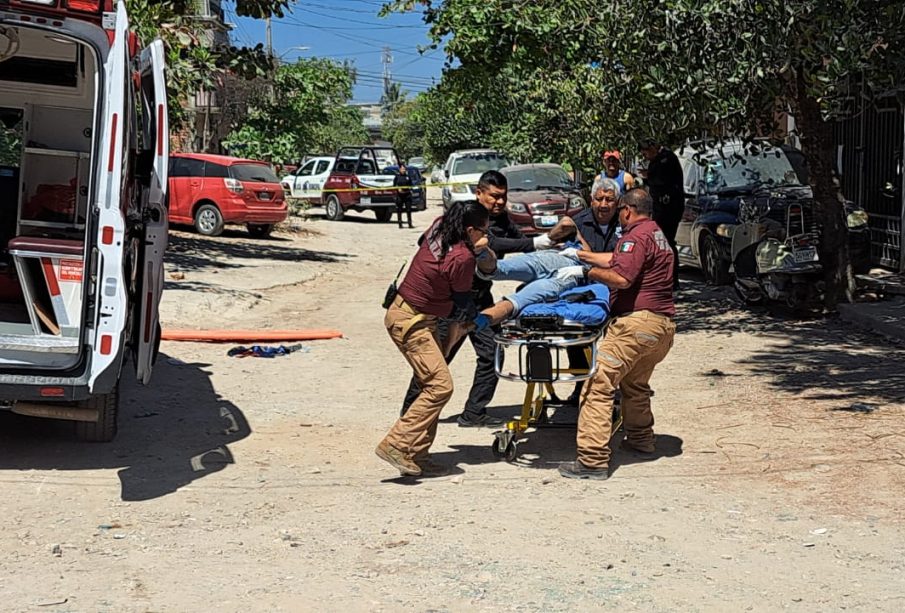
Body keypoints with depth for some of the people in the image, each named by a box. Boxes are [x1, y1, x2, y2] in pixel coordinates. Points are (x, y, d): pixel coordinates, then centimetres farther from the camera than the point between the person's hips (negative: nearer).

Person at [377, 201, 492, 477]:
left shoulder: (438, 228, -1)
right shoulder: (462, 258, -22)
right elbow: (462, 301, -6)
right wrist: (478, 319, 13)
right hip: (411, 323, -10)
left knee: (431, 385, 11)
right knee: (440, 386, -11)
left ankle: (417, 455, 14)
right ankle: (395, 445, -9)